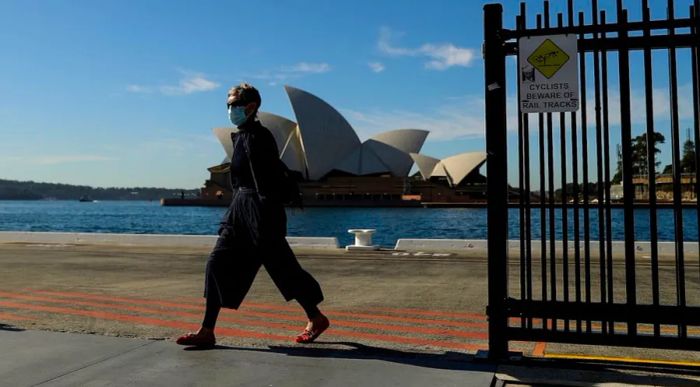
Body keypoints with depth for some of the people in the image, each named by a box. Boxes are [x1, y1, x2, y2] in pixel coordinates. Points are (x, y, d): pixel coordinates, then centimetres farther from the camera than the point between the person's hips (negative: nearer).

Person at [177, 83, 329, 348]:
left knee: (281, 266, 1)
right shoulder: (242, 136, 15)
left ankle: (316, 319, 19)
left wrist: (265, 223, -22)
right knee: (218, 263, 5)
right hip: (242, 209, 10)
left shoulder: (257, 137, -13)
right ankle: (207, 331, 10)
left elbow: (265, 182, -19)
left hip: (259, 210, -10)